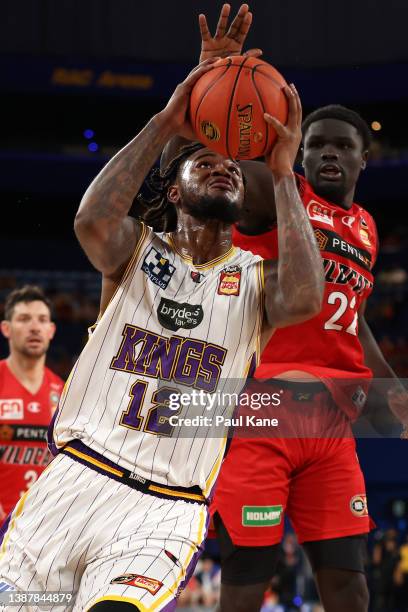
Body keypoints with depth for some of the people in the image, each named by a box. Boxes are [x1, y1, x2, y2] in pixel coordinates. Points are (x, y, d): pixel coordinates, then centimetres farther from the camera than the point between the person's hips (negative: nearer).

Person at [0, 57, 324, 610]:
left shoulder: (257, 278, 10)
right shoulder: (138, 249, 11)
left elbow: (303, 300, -15)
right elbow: (92, 220, -13)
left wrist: (283, 173, -9)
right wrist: (164, 125, -10)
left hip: (164, 513, -2)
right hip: (72, 481, 2)